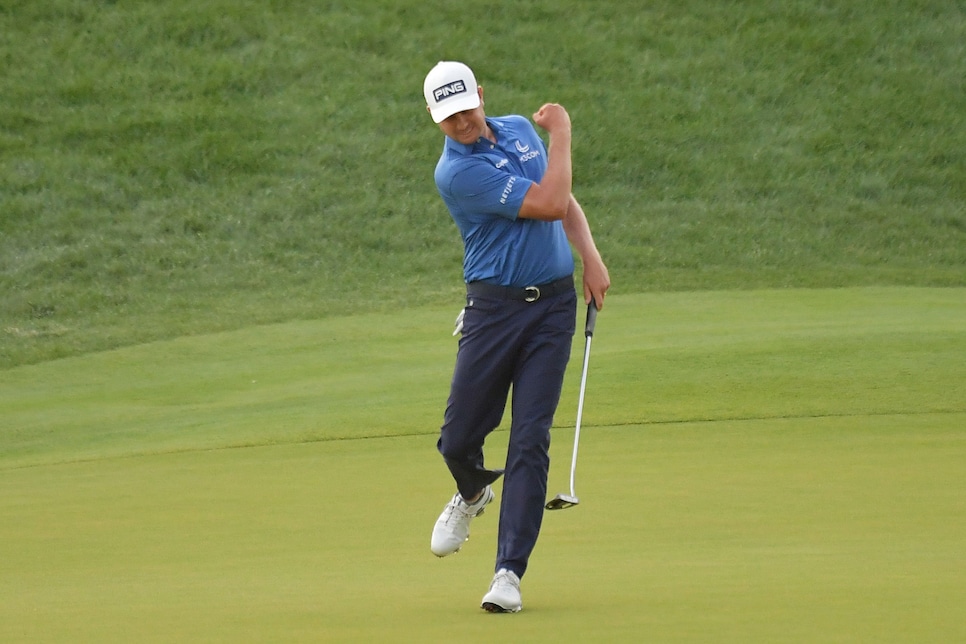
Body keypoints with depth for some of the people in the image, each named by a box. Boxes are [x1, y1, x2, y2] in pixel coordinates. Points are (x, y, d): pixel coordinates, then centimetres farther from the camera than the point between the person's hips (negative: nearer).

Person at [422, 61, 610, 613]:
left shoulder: (519, 129, 8)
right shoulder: (456, 172, -15)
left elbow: (565, 201, 21)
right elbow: (549, 204, -18)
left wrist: (591, 256, 7)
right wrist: (561, 133, -7)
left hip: (554, 303, 3)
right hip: (495, 308, -3)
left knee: (531, 439, -7)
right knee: (459, 439, 0)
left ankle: (510, 572, -7)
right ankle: (473, 493, 39)